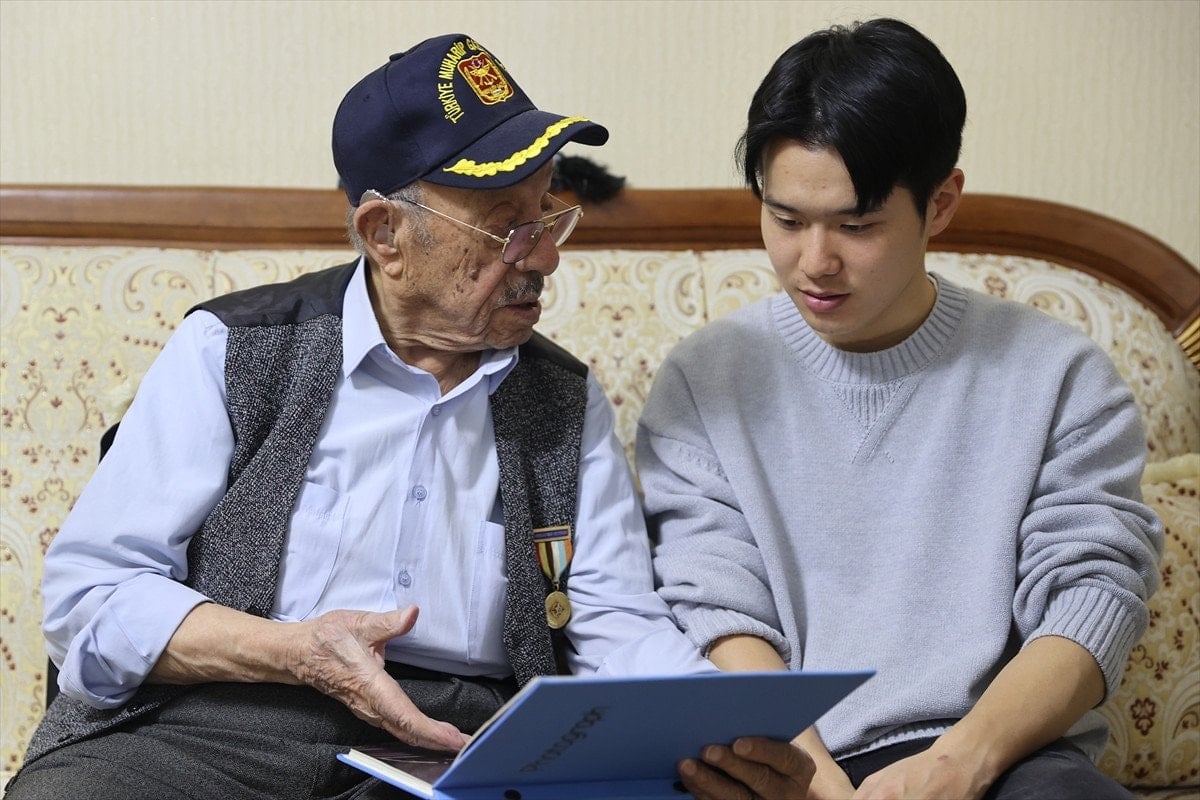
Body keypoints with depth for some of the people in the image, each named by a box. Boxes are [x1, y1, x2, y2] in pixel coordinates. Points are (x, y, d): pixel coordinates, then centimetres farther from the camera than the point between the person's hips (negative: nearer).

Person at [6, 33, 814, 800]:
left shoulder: (566, 402, 13)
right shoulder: (232, 351, 3)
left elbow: (619, 627, 5)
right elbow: (88, 595, -1)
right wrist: (298, 654, -16)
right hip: (204, 734, -2)